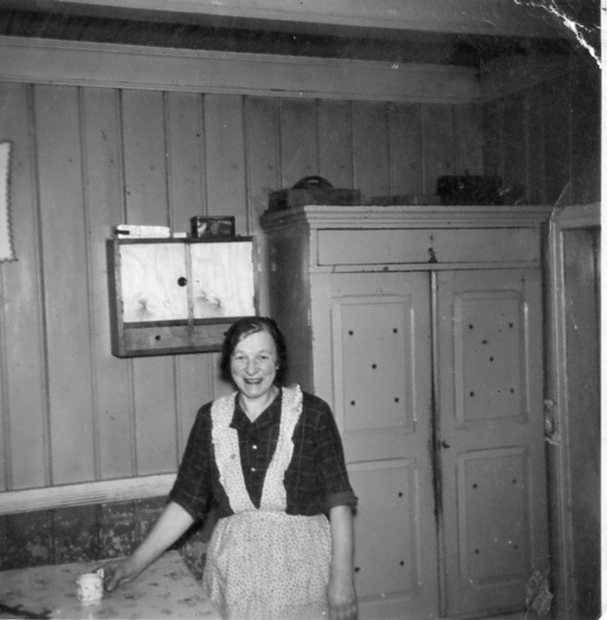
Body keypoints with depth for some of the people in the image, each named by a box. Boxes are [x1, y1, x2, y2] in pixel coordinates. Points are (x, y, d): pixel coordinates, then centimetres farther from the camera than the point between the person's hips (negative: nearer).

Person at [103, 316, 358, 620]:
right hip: (234, 570, 2)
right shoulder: (210, 418, 3)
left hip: (302, 565, -2)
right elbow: (185, 501, 5)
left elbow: (338, 501, -6)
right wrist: (135, 563, 0)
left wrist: (342, 578, -11)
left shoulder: (312, 413, -5)